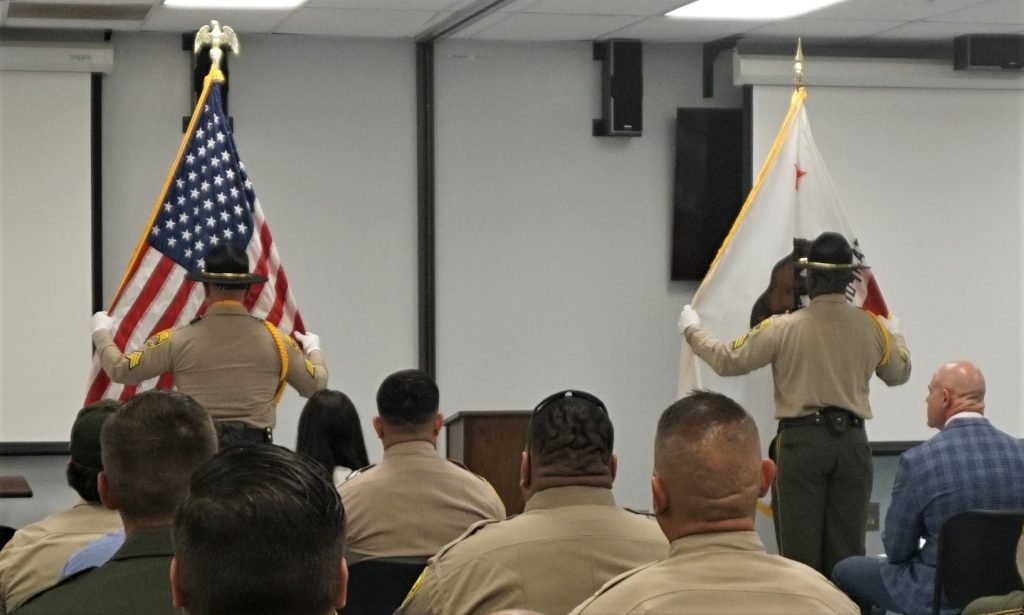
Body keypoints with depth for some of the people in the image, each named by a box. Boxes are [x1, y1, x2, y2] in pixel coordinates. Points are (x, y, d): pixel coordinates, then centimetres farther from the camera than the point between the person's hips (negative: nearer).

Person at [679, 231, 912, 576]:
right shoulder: (872, 327, 2)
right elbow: (899, 373, 19)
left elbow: (726, 361, 0)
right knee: (847, 549, 7)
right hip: (852, 440, 3)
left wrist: (692, 330, 18)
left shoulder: (783, 328, -7)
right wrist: (895, 335, 40)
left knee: (799, 547, 1)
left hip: (802, 440, -3)